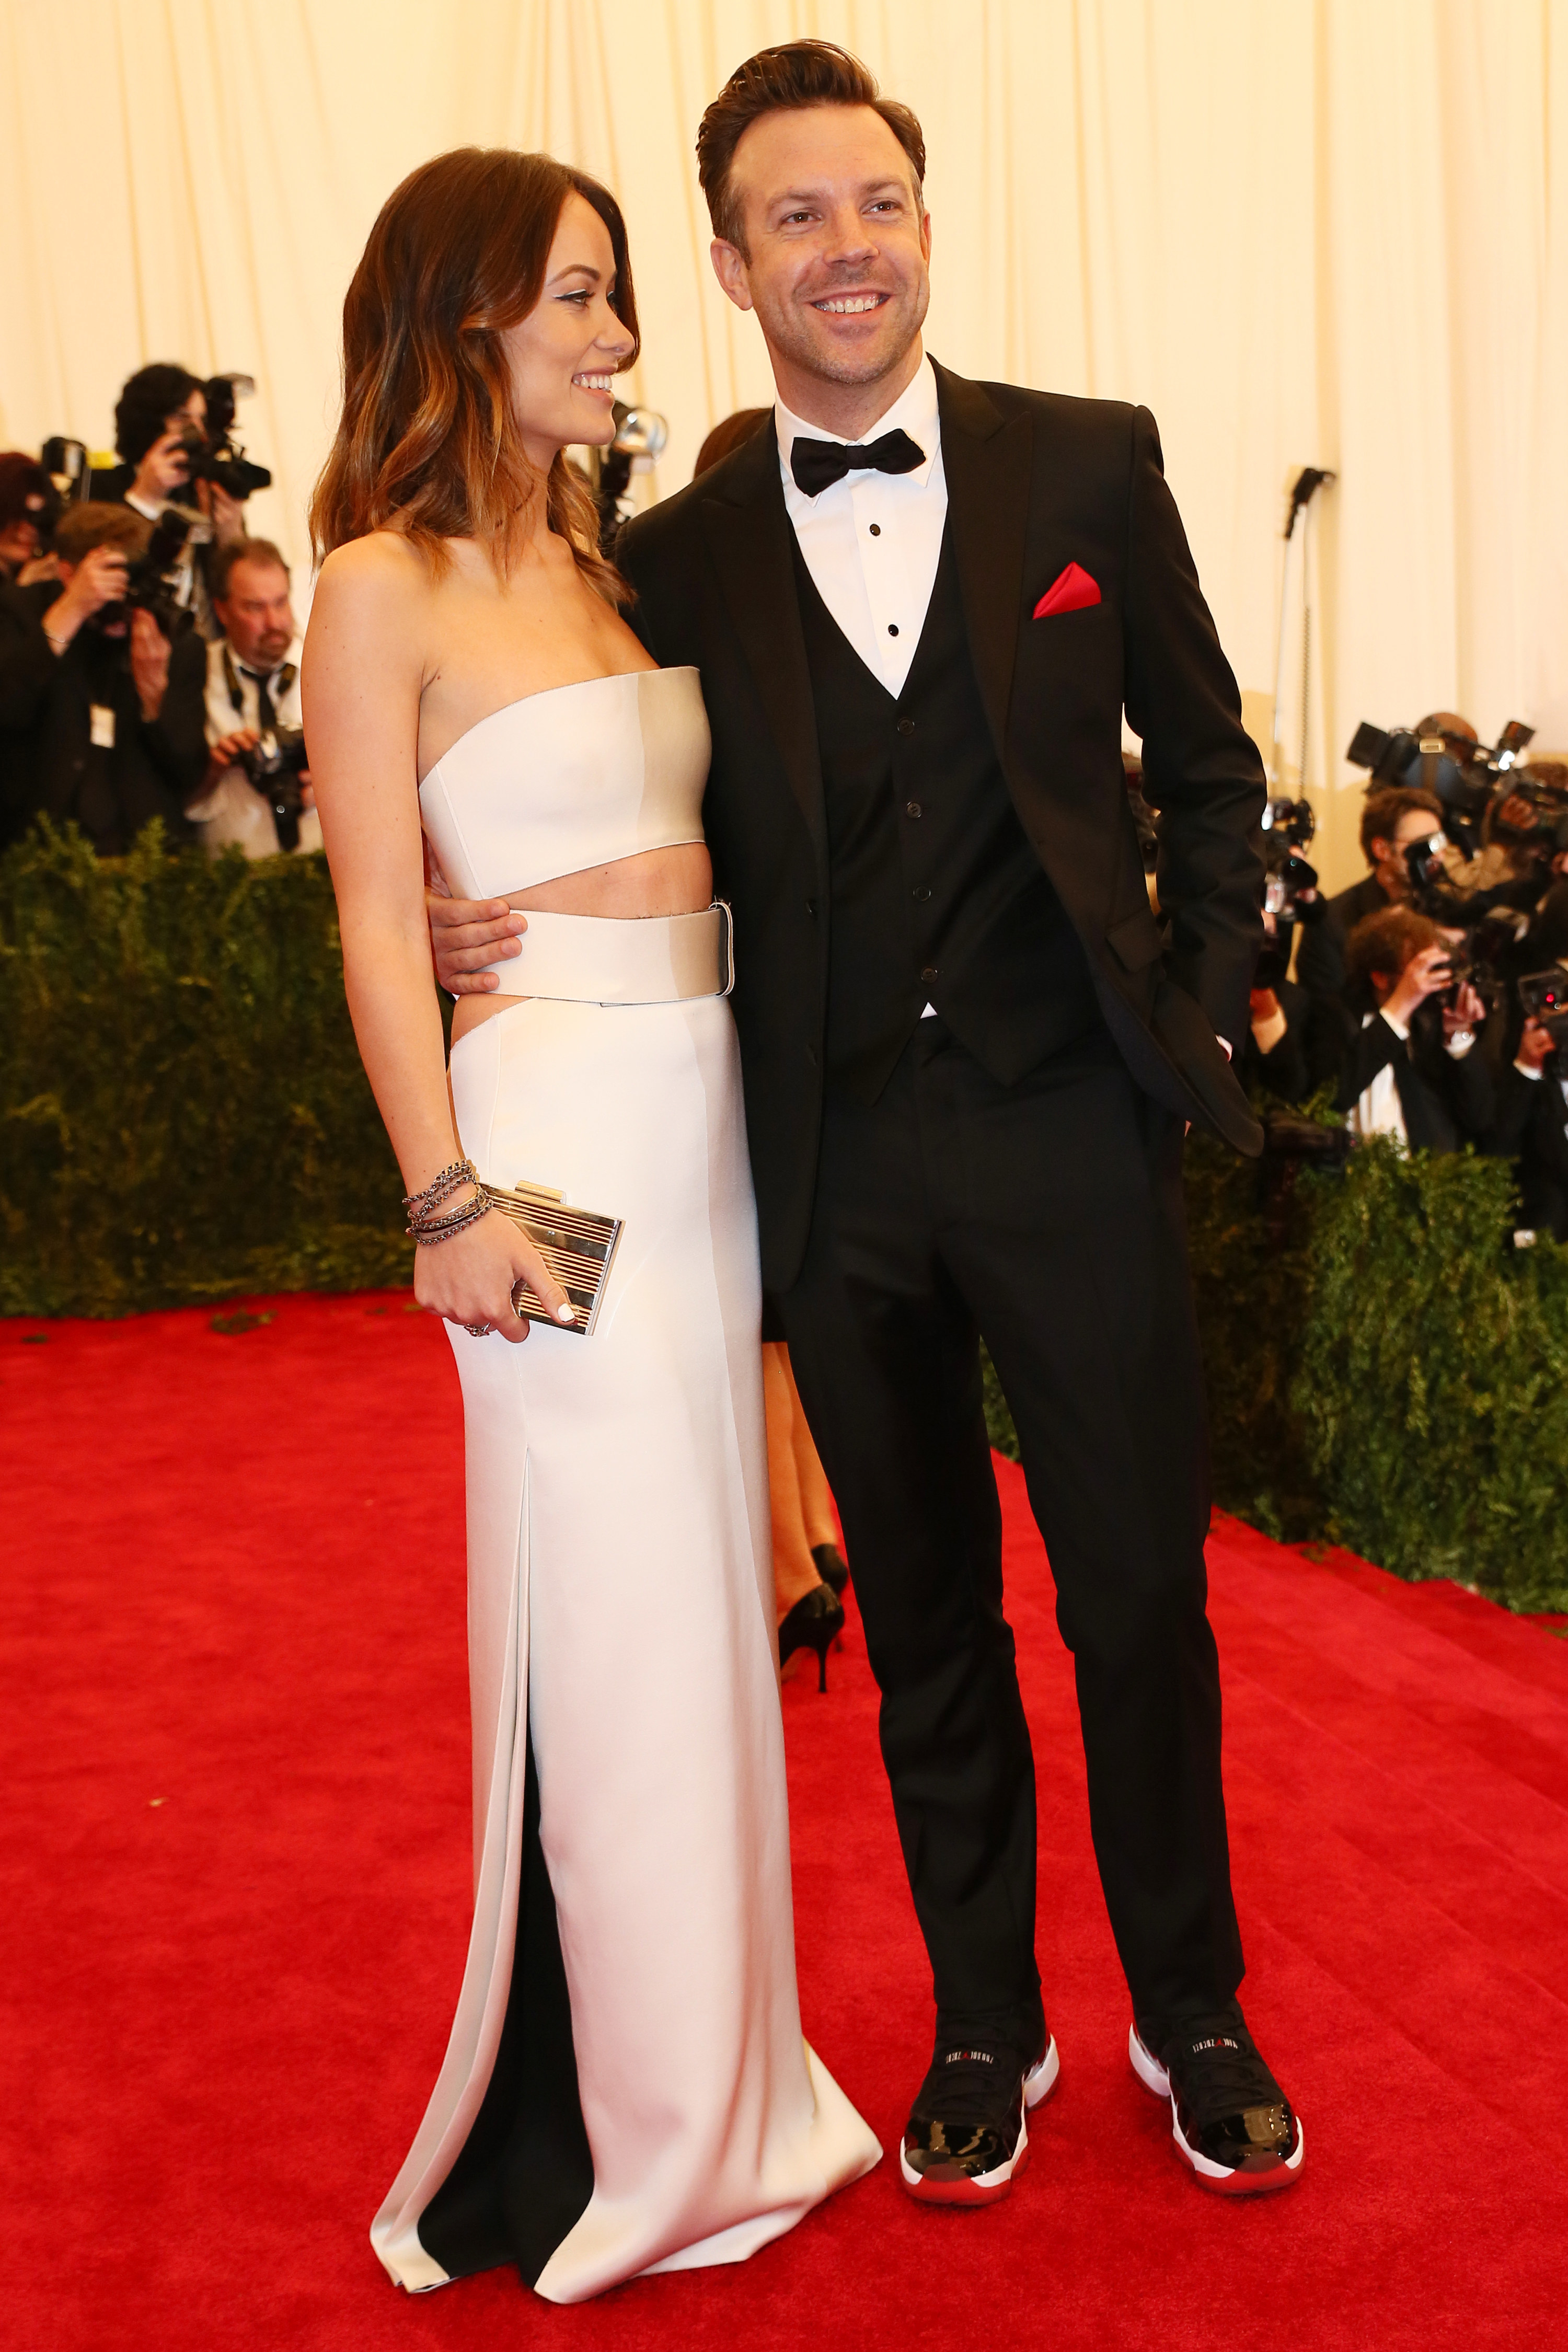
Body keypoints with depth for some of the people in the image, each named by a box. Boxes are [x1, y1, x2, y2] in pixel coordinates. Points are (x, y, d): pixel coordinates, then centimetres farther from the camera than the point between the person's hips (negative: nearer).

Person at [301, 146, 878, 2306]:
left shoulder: (606, 558, 14)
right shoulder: (386, 588, -6)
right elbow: (379, 924, -10)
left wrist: (750, 1097, 8)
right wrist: (449, 1198, -15)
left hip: (709, 1108, 7)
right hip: (559, 1119, -7)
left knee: (704, 1594, 14)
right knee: (607, 1611, 0)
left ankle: (713, 2067, 31)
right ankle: (607, 2114, 18)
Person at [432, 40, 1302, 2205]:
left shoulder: (1087, 465, 2)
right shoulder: (676, 558, 3)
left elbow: (1206, 767, 9)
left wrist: (1203, 1008, 1)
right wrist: (485, 934, -10)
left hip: (1071, 1128, -1)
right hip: (842, 1169, 1)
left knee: (1142, 1591, 9)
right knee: (927, 1617, 14)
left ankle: (1193, 2015, 32)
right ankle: (985, 2026, 33)